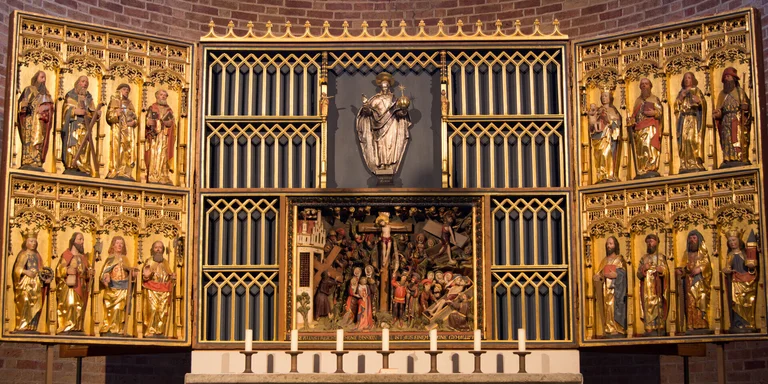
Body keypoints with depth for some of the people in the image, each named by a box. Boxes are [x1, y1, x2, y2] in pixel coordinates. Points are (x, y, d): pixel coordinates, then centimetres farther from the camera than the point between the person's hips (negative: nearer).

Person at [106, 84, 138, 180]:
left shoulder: (129, 103, 24)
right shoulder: (114, 100, 12)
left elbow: (135, 117, 18)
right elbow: (109, 116, 2)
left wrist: (133, 122, -3)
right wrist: (116, 114, -17)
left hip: (129, 130, 4)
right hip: (118, 128, -4)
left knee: (128, 151, -5)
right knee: (117, 150, -13)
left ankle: (126, 173, -7)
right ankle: (114, 173, -15)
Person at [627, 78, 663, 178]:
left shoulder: (654, 99, 13)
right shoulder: (638, 100, 25)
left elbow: (660, 112, 4)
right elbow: (634, 115, 20)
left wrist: (654, 113, -17)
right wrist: (631, 121, 0)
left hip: (651, 128, -4)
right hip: (639, 129, 4)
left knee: (650, 147, -17)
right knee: (640, 150, -4)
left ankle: (652, 169, -23)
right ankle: (641, 172, -8)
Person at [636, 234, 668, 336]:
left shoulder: (660, 257, 7)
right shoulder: (643, 258, 16)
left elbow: (666, 272, 0)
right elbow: (639, 274, 11)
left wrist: (661, 270, -22)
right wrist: (643, 269, -9)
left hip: (657, 287, -3)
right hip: (646, 288, 3)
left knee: (658, 306, -8)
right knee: (648, 307, -4)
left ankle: (659, 330, -8)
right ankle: (649, 330, -5)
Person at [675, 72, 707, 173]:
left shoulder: (697, 91, 12)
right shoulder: (681, 92, 20)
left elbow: (703, 105, 1)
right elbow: (676, 106, 11)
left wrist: (698, 101, -20)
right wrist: (681, 97, -6)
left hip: (694, 119, -3)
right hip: (683, 120, 3)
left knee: (693, 139, -15)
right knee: (684, 140, -8)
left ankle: (696, 163, -18)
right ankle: (685, 165, -12)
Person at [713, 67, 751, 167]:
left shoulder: (739, 91, 9)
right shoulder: (722, 94, 18)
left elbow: (746, 104, 4)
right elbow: (719, 109, 12)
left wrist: (745, 107, -18)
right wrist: (716, 113, -9)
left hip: (738, 121, -3)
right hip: (726, 121, 3)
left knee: (738, 139, -11)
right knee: (727, 140, -4)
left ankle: (740, 159, -15)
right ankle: (728, 160, -8)